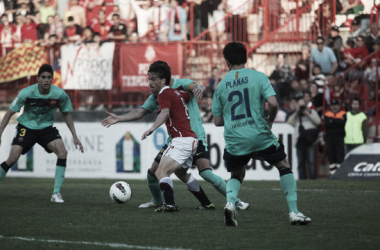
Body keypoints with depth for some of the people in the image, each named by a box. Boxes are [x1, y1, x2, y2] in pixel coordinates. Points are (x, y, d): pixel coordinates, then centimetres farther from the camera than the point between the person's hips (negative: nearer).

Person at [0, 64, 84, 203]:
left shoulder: (60, 94, -16)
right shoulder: (27, 93, -21)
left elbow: (66, 114, 3)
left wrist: (75, 137, 2)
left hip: (46, 128, 2)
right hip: (26, 127, -2)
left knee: (62, 152, -21)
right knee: (13, 158, -18)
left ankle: (56, 193, -15)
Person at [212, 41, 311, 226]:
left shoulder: (221, 85, 6)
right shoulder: (258, 77, -1)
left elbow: (217, 121, 9)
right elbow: (273, 103, -14)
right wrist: (270, 120, 7)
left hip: (234, 142, 2)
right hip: (260, 136, -2)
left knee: (237, 175, 25)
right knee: (284, 166, 19)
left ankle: (230, 203, -7)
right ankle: (294, 212, 13)